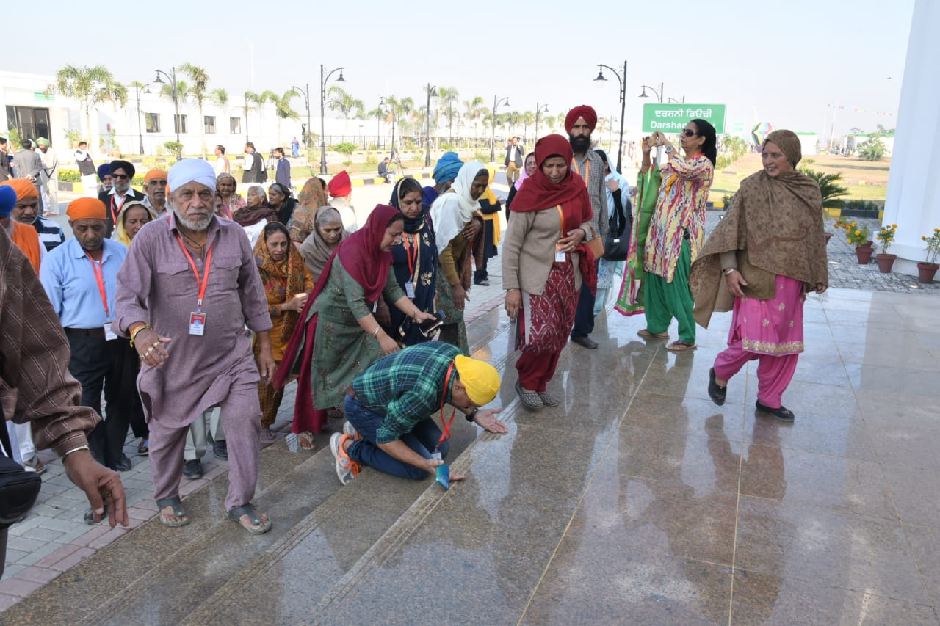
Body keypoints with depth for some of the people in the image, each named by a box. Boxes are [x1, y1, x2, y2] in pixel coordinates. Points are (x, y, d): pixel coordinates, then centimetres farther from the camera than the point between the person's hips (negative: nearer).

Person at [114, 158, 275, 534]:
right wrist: (140, 330, -37)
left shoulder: (234, 236, 0)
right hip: (172, 358, -1)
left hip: (232, 355, 2)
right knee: (167, 433, 15)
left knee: (245, 422, -4)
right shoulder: (150, 239, -9)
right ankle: (167, 497, 42)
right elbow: (128, 294, -16)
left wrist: (264, 346, 9)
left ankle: (239, 503, 16)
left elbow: (252, 294, 7)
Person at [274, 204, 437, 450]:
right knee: (318, 375, 5)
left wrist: (417, 314, -13)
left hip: (359, 320, 8)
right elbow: (356, 302, -32)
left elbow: (392, 288, -1)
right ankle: (305, 428, 23)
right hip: (330, 321, -8)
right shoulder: (352, 251, -28)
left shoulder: (381, 251, -2)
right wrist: (381, 336, -36)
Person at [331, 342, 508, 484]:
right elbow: (385, 439, -25)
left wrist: (474, 414, -7)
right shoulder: (423, 395, -39)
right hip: (364, 407, -9)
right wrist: (426, 464, -33)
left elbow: (447, 392, 8)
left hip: (389, 398, 9)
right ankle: (349, 447, -1)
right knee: (418, 470, -15)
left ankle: (363, 433, 15)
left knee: (440, 449, 4)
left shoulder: (455, 356, -17)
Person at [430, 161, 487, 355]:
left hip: (453, 263, 8)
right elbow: (444, 247, -25)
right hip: (440, 267, -8)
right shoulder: (451, 201, -22)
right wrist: (455, 285, -24)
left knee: (455, 319, 11)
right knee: (453, 321, -7)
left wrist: (477, 223, -9)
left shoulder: (466, 200, 4)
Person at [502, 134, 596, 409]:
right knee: (541, 334, -12)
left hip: (568, 273, 5)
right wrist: (511, 287, -16)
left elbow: (587, 220, 17)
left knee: (559, 335, 10)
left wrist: (581, 233, -8)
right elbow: (511, 244, -13)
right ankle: (526, 382, 14)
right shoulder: (530, 194, -15)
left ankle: (541, 384, 29)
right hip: (537, 275, -5)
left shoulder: (576, 186, 0)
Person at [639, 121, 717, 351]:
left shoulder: (704, 164, -8)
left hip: (682, 232, -8)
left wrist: (666, 144, -15)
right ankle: (658, 326, 27)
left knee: (678, 284, -6)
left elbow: (683, 170, -29)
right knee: (655, 279, 12)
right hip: (662, 228, 8)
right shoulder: (678, 161, 16)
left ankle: (687, 337, 3)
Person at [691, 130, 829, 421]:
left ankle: (769, 398, 23)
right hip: (758, 276, -4)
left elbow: (816, 236, 15)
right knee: (755, 338, -8)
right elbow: (729, 228, -6)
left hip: (791, 280, 5)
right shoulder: (752, 186, -4)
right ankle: (720, 373, 19)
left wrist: (819, 276, 15)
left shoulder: (810, 190, 7)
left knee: (784, 342, 9)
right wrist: (730, 269, -15)